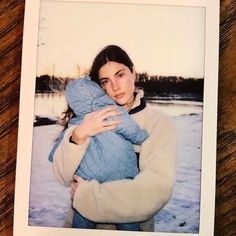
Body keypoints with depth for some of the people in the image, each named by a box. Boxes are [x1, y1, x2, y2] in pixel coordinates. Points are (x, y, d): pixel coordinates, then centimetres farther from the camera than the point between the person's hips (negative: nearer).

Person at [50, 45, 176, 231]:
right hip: (81, 222, 3)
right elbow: (64, 177, -5)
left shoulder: (158, 121, -9)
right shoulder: (91, 117, -1)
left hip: (132, 224, -2)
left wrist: (87, 194, -17)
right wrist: (78, 135, -21)